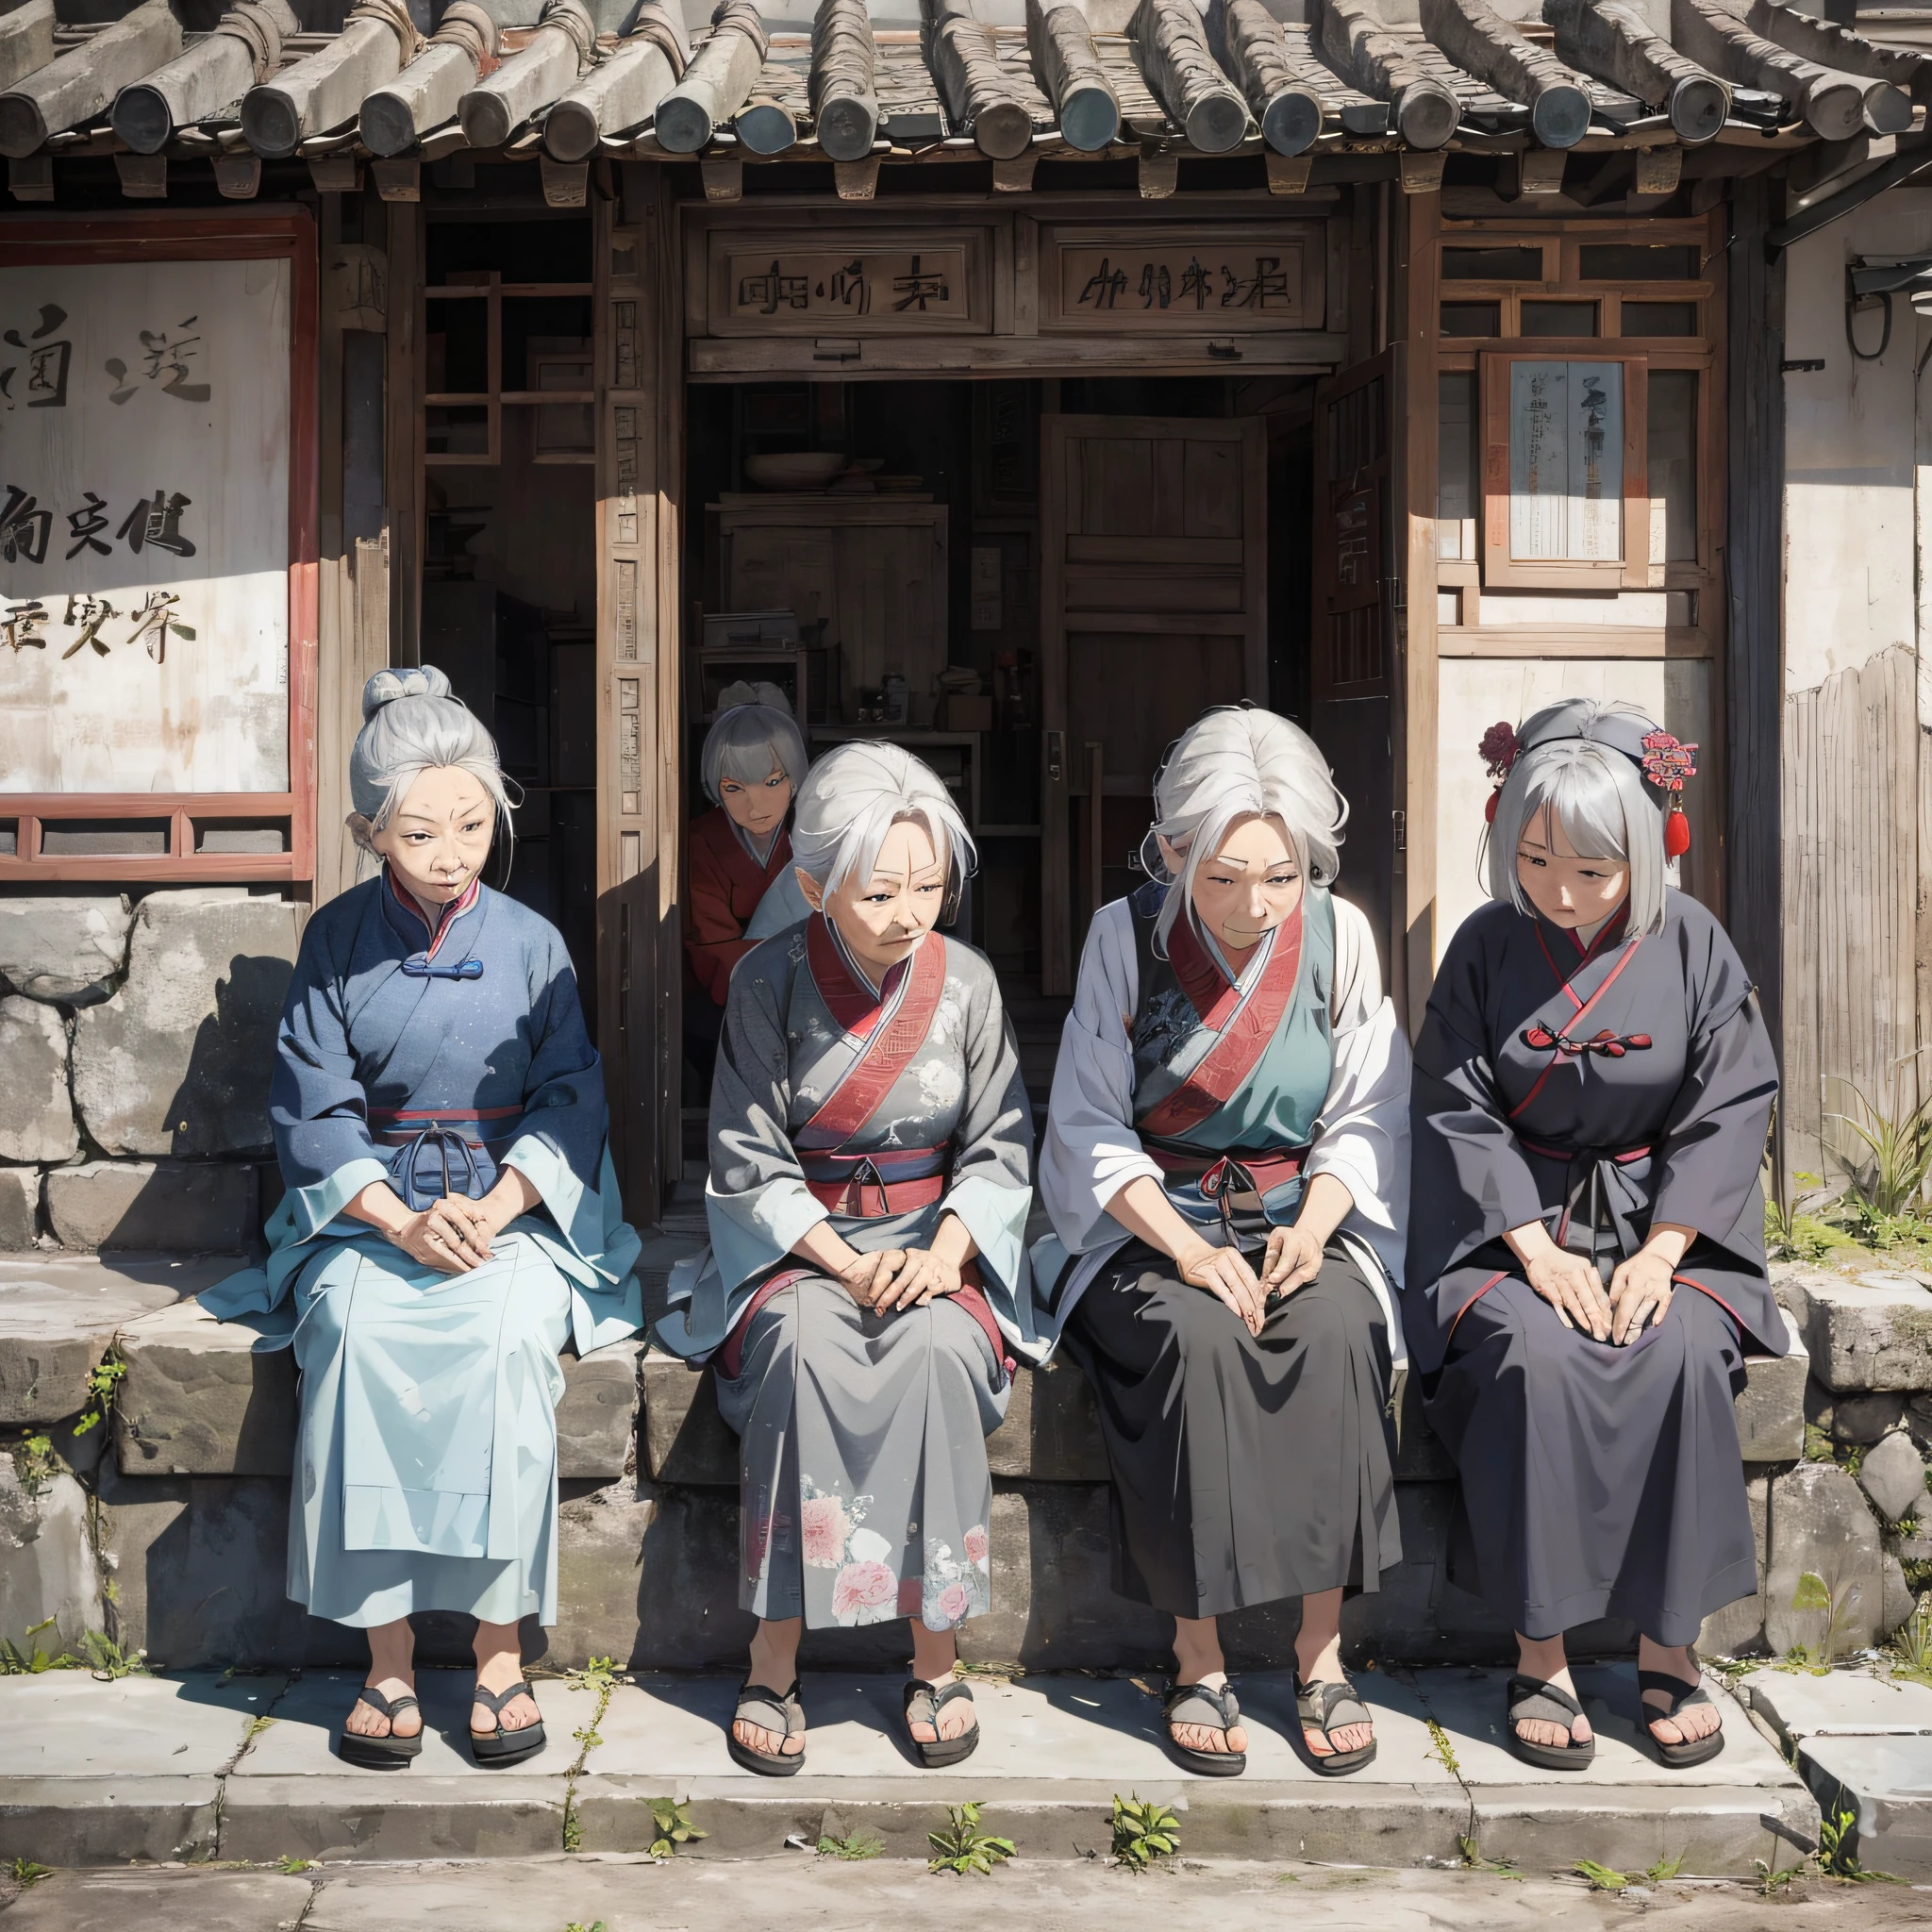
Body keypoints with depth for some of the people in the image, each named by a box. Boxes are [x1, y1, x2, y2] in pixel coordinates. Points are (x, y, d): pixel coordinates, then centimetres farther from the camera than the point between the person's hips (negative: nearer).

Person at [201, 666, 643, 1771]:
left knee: (509, 1336, -33)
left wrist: (496, 1208, -15)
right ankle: (388, 1654, -24)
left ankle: (501, 1645, -21)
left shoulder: (530, 941, 3)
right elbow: (314, 1110, 1)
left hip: (516, 1205, 0)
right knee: (354, 1331, -32)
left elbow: (571, 1098, 2)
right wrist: (398, 1220, -15)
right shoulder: (337, 942, 3)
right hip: (373, 1206, 1)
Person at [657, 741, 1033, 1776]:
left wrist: (942, 1254, -14)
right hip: (794, 1240, -1)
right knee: (807, 1345, -34)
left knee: (935, 1347, -32)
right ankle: (775, 1656, -25)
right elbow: (750, 1162, -5)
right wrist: (845, 1264, -18)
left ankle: (937, 1652, -20)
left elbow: (1001, 1146, 3)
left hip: (935, 1234, 1)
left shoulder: (966, 980, -1)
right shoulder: (770, 981, -6)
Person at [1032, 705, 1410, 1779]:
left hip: (1299, 1217, 2)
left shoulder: (1339, 935, 0)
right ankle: (1199, 1656, -22)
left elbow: (1367, 1118, 4)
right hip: (1149, 1222, -1)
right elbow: (1092, 1129, -5)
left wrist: (1312, 1229, -15)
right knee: (1196, 1338, -33)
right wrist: (1189, 1251, -18)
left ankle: (1323, 1650, -21)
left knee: (1337, 1331, -31)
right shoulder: (1128, 935, -5)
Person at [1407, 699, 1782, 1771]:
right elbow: (1457, 1111, -4)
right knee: (1534, 1355, -31)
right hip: (1514, 1219, 0)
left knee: (1683, 1353, -30)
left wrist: (1660, 1252, -15)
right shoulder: (1487, 946, -1)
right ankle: (1541, 1651, -21)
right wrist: (1538, 1249, -16)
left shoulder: (1691, 943, -1)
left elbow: (1727, 1110, -3)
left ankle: (1667, 1644, -16)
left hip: (1662, 1219, 1)